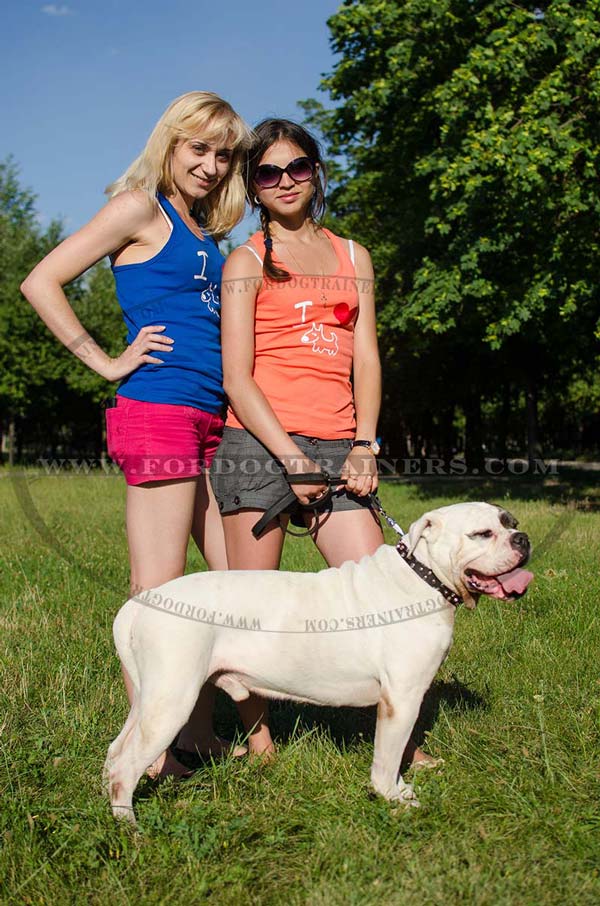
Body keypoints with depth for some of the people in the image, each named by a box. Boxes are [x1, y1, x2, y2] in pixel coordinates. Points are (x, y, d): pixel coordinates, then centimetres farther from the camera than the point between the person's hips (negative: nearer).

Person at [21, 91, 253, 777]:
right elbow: (41, 283, -7)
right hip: (158, 412, -8)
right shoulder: (141, 207, -1)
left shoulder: (206, 232, 21)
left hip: (212, 420, 8)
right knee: (158, 590, -5)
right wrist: (107, 362, -7)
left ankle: (198, 730, 21)